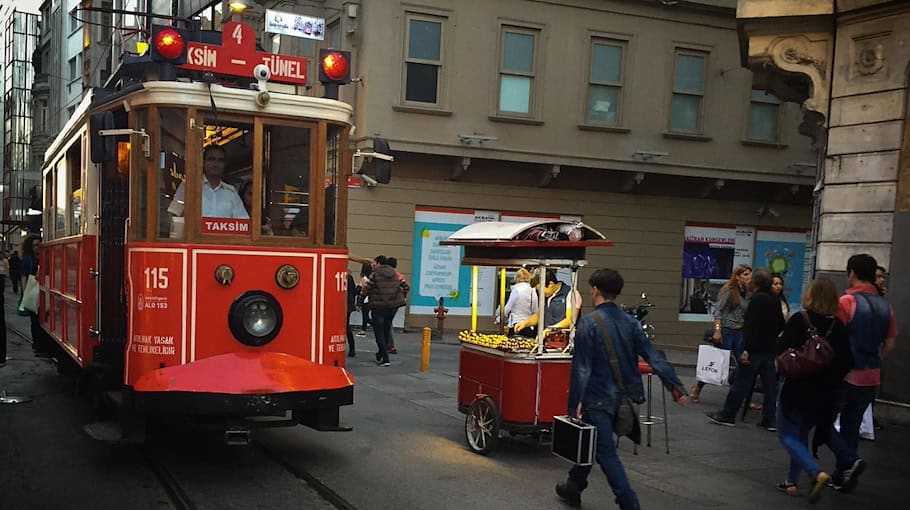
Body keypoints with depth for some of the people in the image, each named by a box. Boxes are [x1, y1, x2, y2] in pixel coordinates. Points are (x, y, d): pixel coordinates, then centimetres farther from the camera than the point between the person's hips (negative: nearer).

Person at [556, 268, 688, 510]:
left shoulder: (588, 323, -14)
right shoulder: (630, 322, 3)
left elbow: (581, 369, -17)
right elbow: (653, 357, -3)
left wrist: (574, 404, -13)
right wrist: (676, 386, -2)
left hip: (599, 398, -7)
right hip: (624, 397, 7)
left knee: (606, 453, 1)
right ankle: (573, 487, 37)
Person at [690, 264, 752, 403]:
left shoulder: (747, 291, 7)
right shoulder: (727, 290, -8)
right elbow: (717, 311, -10)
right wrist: (717, 331, -17)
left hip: (740, 332, 5)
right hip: (726, 330, -5)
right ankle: (698, 387, 21)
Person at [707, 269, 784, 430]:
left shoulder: (757, 299, -16)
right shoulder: (775, 300, 11)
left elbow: (752, 326, -22)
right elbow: (780, 324, 19)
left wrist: (747, 349, -23)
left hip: (755, 349, -8)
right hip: (770, 349, 8)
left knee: (741, 382, -1)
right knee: (770, 385, 8)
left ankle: (728, 415, 6)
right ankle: (770, 419, 11)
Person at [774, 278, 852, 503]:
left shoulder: (799, 320, -14)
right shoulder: (838, 326, -2)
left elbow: (782, 350, -19)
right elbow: (845, 363, -3)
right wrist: (828, 381, 7)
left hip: (796, 389, -5)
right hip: (823, 395, 5)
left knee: (787, 436, 6)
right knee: (801, 436, 21)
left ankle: (817, 473, -14)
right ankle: (792, 481, 24)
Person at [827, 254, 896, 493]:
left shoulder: (847, 302, -14)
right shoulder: (886, 307, 6)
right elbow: (889, 344, 12)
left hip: (846, 374, -6)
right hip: (871, 377, 6)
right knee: (851, 426, 15)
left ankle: (849, 461, -9)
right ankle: (842, 477, 20)